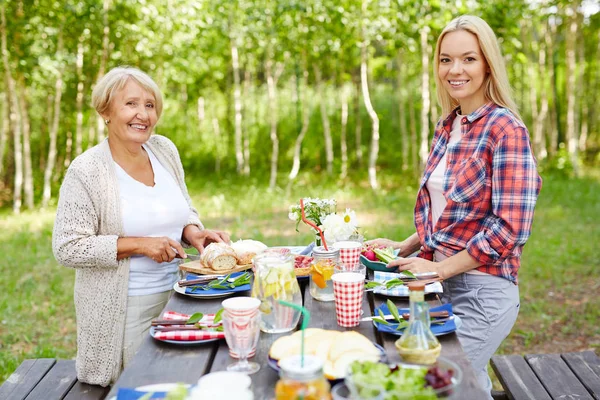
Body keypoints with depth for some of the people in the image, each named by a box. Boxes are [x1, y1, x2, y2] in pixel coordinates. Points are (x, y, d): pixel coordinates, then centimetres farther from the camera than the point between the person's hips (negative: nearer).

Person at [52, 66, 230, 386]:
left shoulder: (165, 150, 3)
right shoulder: (86, 171, -14)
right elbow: (67, 248, -15)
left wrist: (193, 232, -8)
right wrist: (139, 244, -22)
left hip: (178, 295, 5)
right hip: (125, 308, -5)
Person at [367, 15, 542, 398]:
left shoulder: (506, 129, -15)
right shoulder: (447, 126, 7)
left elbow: (511, 228, -20)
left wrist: (440, 268, -15)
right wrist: (406, 247, 7)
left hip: (483, 288, -7)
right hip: (444, 281, 7)